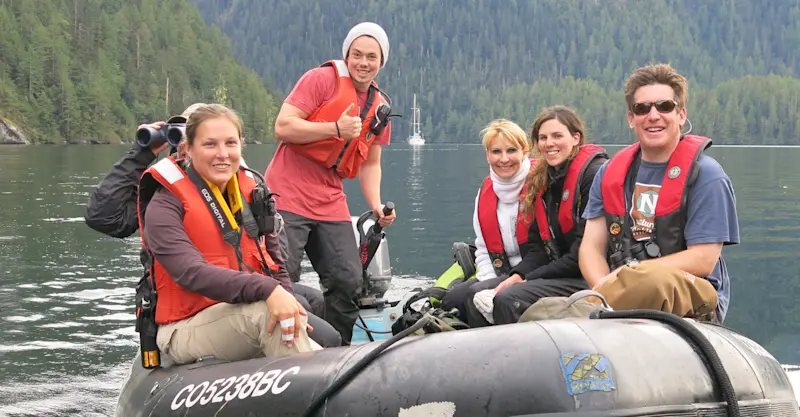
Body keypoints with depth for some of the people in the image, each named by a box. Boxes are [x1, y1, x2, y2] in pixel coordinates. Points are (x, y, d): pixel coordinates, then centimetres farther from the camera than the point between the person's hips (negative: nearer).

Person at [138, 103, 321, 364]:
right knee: (267, 311, -33)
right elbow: (191, 273, -24)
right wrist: (267, 290, -36)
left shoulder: (250, 192, 12)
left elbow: (269, 263, 11)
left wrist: (287, 298, -13)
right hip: (185, 330, -6)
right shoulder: (166, 205, -8)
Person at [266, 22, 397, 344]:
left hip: (331, 205, 6)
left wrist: (377, 206, 4)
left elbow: (370, 164, 20)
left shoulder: (381, 108, 13)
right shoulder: (322, 79, -6)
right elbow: (283, 127, -15)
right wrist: (336, 129, -22)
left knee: (348, 283, 3)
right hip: (288, 197, -6)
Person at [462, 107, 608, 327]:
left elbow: (586, 250, -17)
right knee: (476, 295, -5)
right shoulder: (542, 180, 16)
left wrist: (530, 278, -15)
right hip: (555, 272, 9)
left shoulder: (594, 173, -11)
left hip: (586, 277, -9)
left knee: (509, 300, -26)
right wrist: (517, 276, -8)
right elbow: (538, 245, 13)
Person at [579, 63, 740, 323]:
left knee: (654, 282, -39)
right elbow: (592, 247, 7)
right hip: (625, 291, 3)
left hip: (693, 301, -2)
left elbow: (703, 260, -9)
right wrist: (606, 288, -15)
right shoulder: (610, 173, 13)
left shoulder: (705, 174, -2)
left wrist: (629, 273, -15)